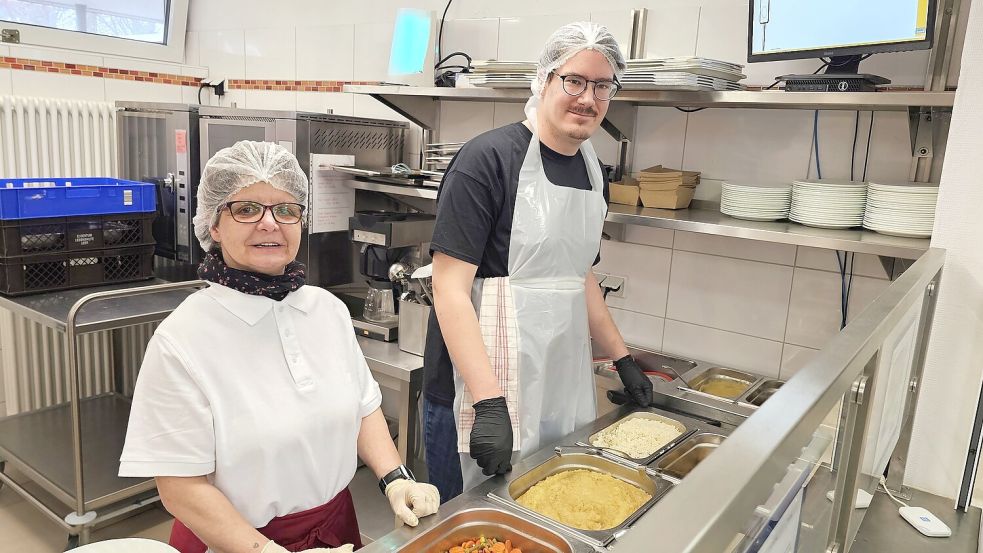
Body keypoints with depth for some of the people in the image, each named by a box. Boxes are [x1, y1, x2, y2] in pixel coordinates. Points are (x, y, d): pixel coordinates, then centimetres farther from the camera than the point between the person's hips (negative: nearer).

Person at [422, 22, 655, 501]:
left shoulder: (592, 171, 8)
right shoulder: (490, 159, -14)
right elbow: (450, 288, -18)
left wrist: (622, 358, 20)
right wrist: (488, 402, -24)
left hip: (562, 388, 7)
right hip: (480, 392, -6)